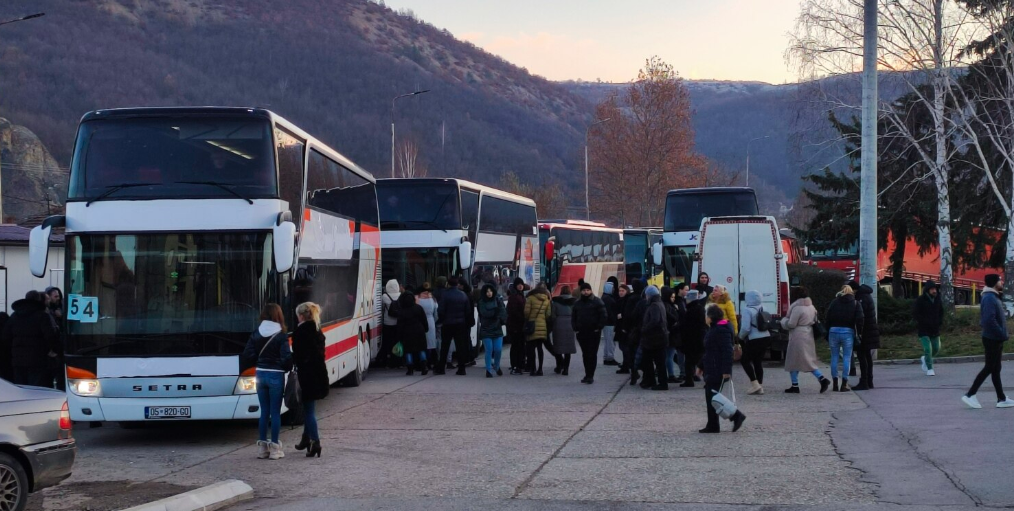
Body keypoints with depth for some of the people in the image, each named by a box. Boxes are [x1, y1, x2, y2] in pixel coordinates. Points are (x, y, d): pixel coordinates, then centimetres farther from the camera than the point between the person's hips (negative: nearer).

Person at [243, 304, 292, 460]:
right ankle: (274, 447, 5)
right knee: (275, 412, 3)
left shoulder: (255, 334, 2)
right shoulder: (281, 336, -12)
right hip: (276, 376, -4)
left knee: (264, 411, 13)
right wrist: (287, 368, 5)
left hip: (260, 375, 4)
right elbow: (286, 357, -15)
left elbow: (247, 355, 1)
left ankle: (262, 446, 15)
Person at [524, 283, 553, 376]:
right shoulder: (547, 300, 4)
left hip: (532, 326, -4)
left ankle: (532, 369, -3)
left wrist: (527, 321, 8)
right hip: (543, 326, 4)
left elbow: (526, 312, -9)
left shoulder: (530, 298, -7)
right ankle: (539, 369, 10)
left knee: (531, 348, 1)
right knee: (540, 348, 10)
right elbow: (549, 314, 2)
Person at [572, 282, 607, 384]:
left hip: (594, 332, -5)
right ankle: (588, 375, 15)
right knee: (585, 354, 9)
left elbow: (603, 315, -6)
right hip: (581, 333, 5)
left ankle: (590, 376, -7)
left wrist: (599, 328, -11)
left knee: (592, 354, -6)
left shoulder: (597, 301, -1)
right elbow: (573, 317, 19)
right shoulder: (578, 303, 14)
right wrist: (575, 328, 7)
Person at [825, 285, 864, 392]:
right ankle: (844, 385, -1)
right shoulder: (855, 303, 5)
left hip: (834, 331, 2)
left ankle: (835, 384, 8)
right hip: (848, 332, -1)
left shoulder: (834, 302, 8)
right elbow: (859, 319, -5)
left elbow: (827, 318, 3)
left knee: (834, 357, 8)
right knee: (847, 358, 3)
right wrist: (859, 333, 2)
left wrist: (827, 333, 7)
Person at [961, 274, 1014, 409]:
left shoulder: (994, 297, 14)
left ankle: (1001, 399, 14)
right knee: (989, 368, -6)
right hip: (992, 340, -10)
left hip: (996, 340, 10)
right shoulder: (989, 298, -18)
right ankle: (970, 395, -2)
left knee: (995, 369, 11)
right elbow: (989, 320, -28)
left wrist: (1003, 334, 12)